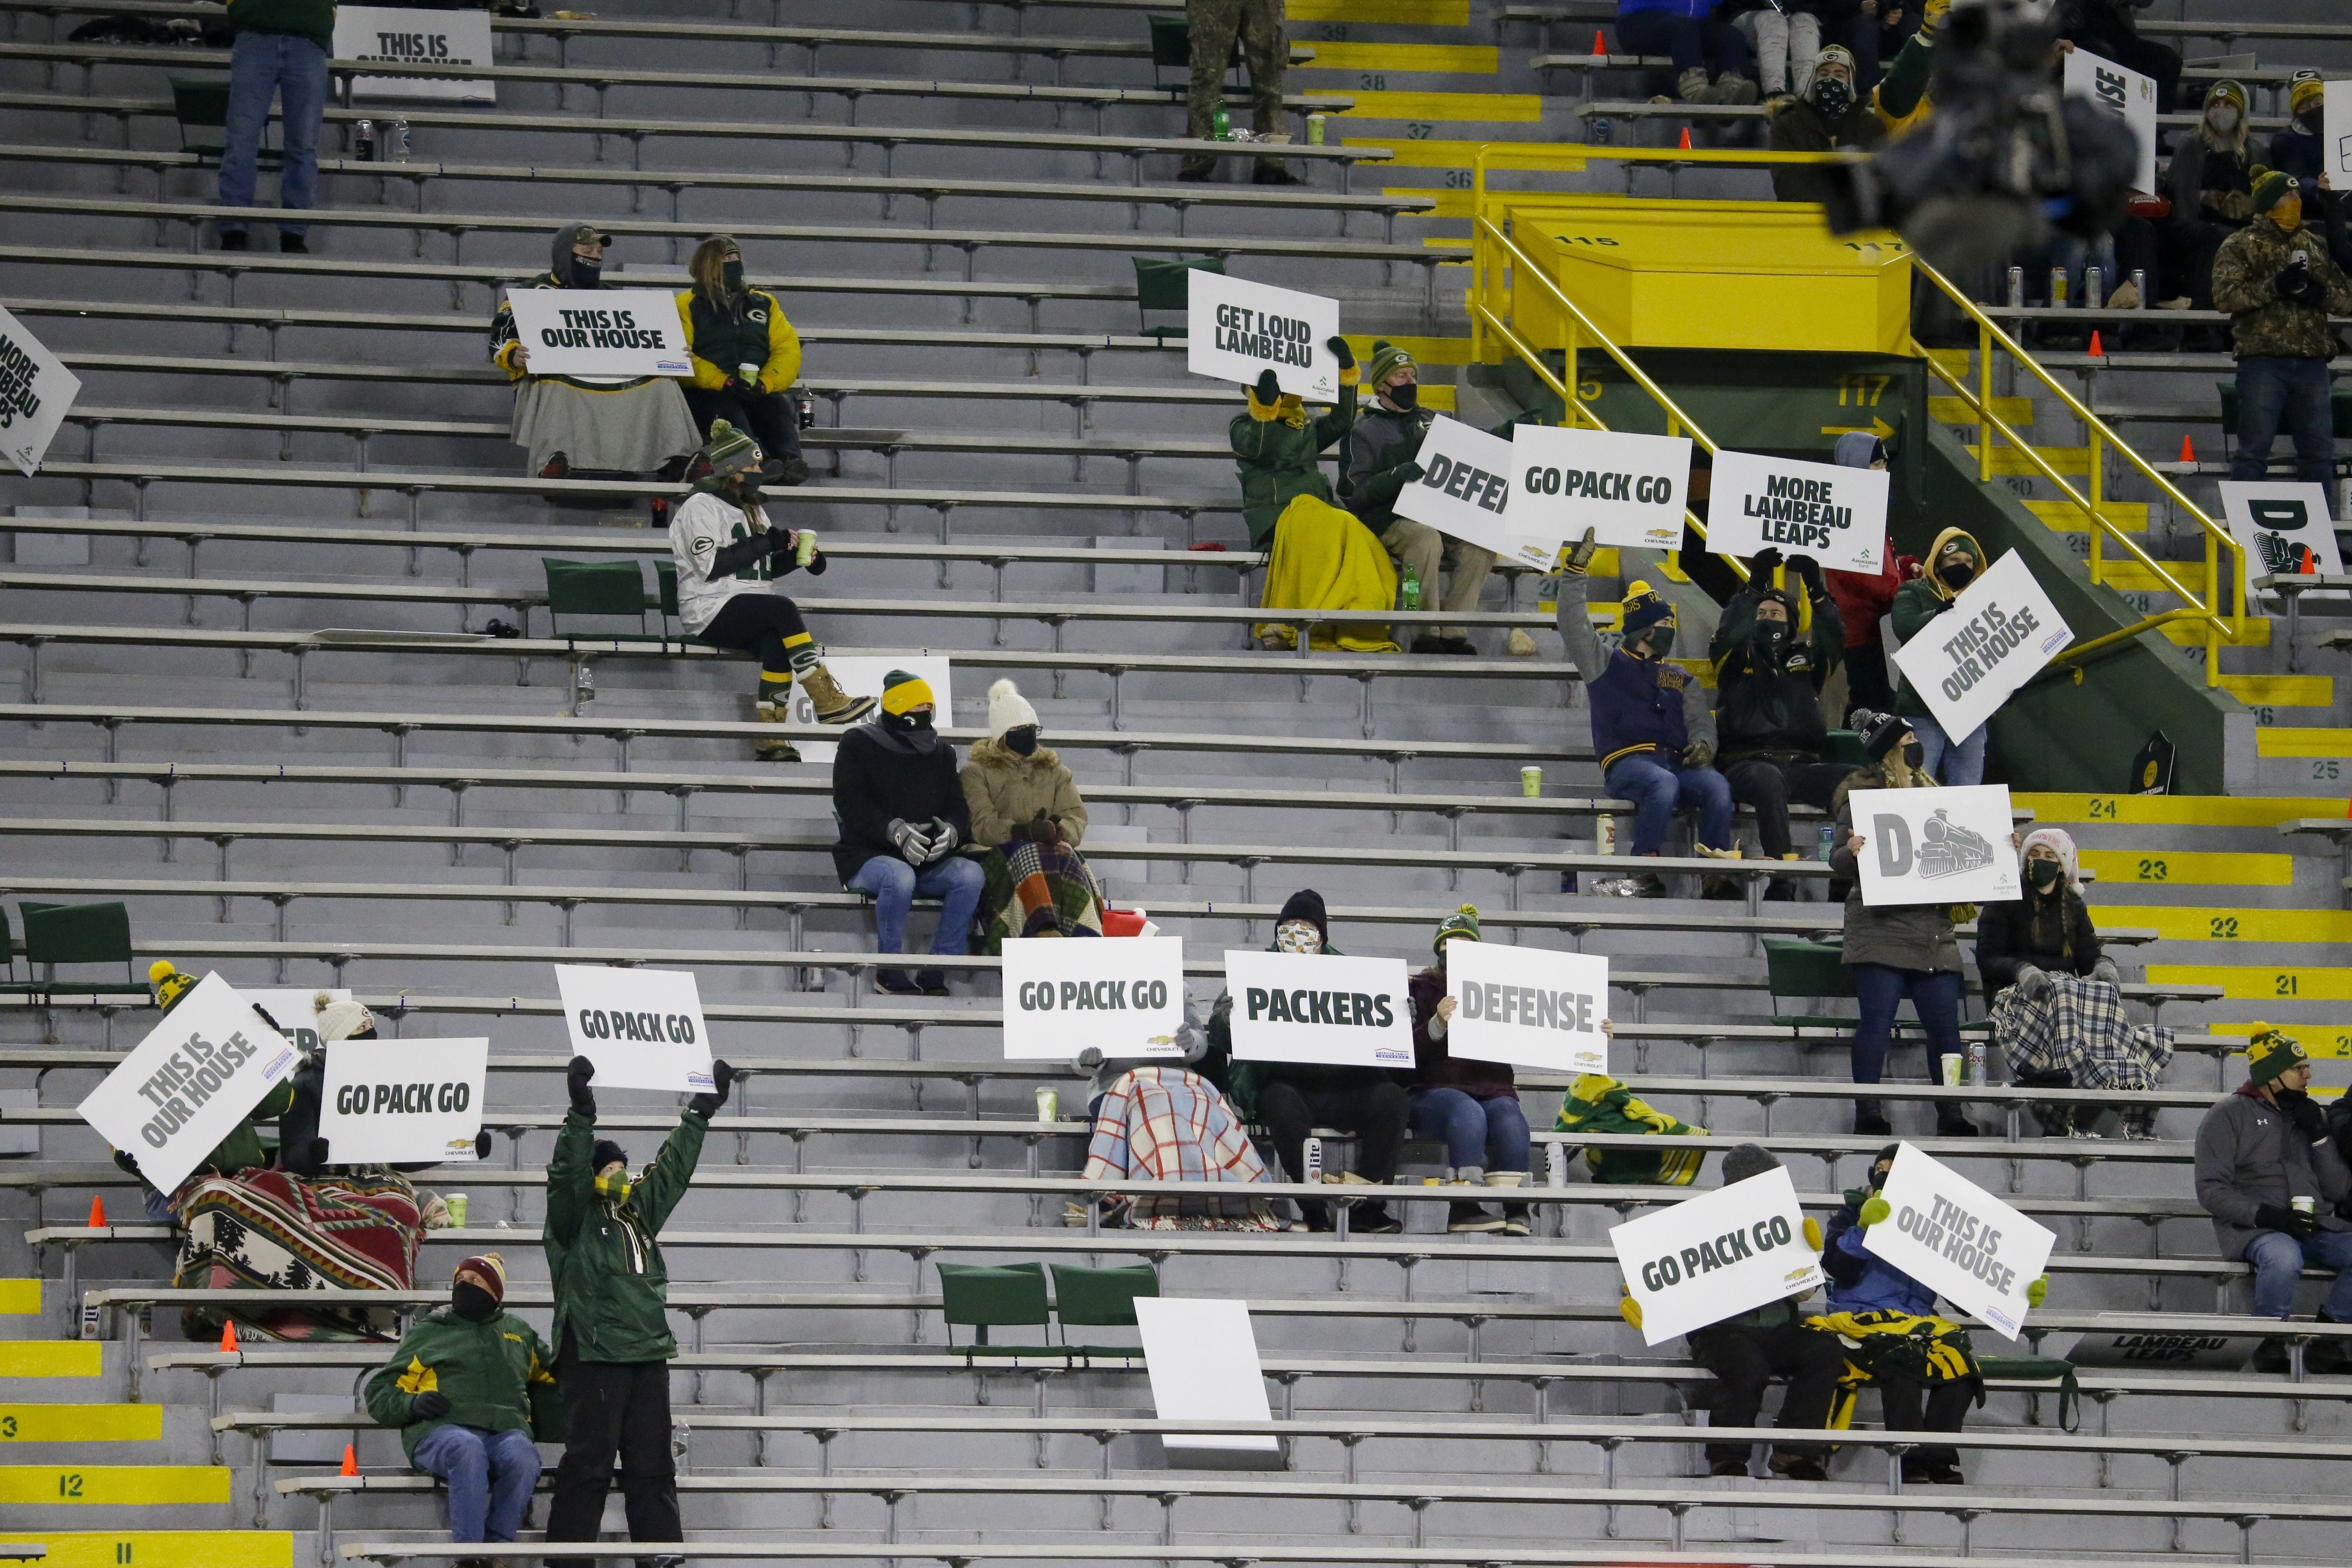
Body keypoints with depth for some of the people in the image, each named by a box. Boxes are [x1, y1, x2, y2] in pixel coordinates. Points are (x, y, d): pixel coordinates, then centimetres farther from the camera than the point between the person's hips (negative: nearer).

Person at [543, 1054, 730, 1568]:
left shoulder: (640, 1212, 19)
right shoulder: (574, 1220, 0)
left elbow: (673, 1168, 25)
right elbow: (569, 1172, -16)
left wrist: (702, 1113, 24)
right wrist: (581, 1114, -27)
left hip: (648, 1353, 7)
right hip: (594, 1355, -7)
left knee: (653, 1462, 6)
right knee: (588, 1460, -8)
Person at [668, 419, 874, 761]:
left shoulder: (752, 510, 22)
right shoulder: (701, 507, -5)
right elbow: (712, 565, -17)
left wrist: (794, 557, 3)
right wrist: (764, 544, -15)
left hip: (749, 612, 7)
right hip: (711, 612, -7)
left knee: (777, 643, -28)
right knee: (784, 609, -30)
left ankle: (770, 736, -31)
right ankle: (827, 702, -32)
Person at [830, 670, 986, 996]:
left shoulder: (941, 752, 13)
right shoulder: (858, 745, -1)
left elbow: (958, 808, 7)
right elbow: (850, 804, -13)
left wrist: (951, 830, -19)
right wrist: (896, 831, -28)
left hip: (928, 860, 5)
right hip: (866, 855, -5)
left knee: (970, 875, -24)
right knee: (899, 878, -39)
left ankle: (934, 978, -21)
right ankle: (891, 977, -22)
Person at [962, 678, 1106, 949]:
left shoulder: (1056, 771, 25)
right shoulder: (976, 772, 14)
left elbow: (1076, 820, 10)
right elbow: (981, 825, -4)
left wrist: (1059, 831, -15)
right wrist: (1023, 831, -23)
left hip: (1055, 851, 2)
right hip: (998, 855, -2)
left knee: (1065, 857, -35)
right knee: (1028, 856, -38)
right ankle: (1045, 931, -62)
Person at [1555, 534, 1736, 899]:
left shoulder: (1682, 680, 29)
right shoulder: (1607, 667, 19)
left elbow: (1701, 721, 17)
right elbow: (1574, 626, 8)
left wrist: (1702, 744, -7)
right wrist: (1576, 570, 3)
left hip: (1677, 762, 4)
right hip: (1627, 761, -4)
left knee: (1716, 786, -30)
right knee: (1664, 783, -39)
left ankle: (1719, 874, -35)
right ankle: (1646, 875, -43)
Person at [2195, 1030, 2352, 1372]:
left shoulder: (2310, 1115, 18)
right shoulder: (2230, 1114, 1)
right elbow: (2211, 1190, -6)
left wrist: (2319, 1136, -1)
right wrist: (2263, 1214, -19)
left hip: (2317, 1225, 6)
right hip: (2253, 1229, -6)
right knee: (2284, 1257, -39)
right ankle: (2272, 1344, -16)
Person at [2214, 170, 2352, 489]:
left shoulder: (2315, 247, 17)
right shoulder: (2240, 247, 4)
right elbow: (2225, 296, -10)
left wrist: (2319, 292, -8)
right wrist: (2275, 286, -19)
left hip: (2311, 362, 5)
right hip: (2263, 359, -5)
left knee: (2319, 449, 7)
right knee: (2254, 449, -4)